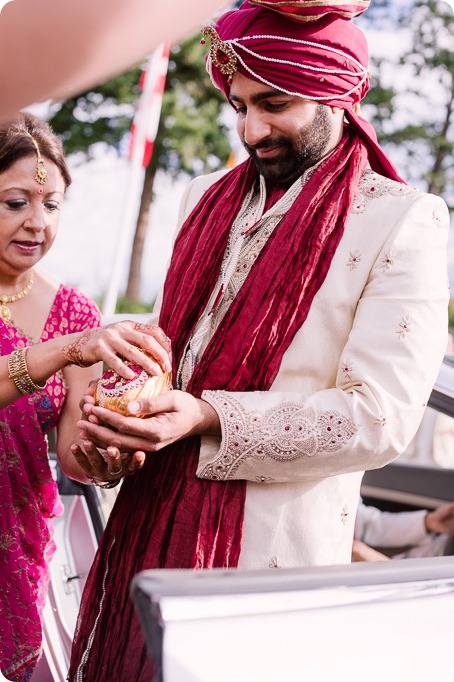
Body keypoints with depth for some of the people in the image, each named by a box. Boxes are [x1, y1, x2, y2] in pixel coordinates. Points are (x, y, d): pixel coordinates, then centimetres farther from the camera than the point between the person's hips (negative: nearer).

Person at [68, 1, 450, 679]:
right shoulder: (208, 197, 12)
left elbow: (379, 417, -15)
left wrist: (208, 419, -23)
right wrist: (115, 412, -5)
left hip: (270, 546, -5)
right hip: (149, 520, 6)